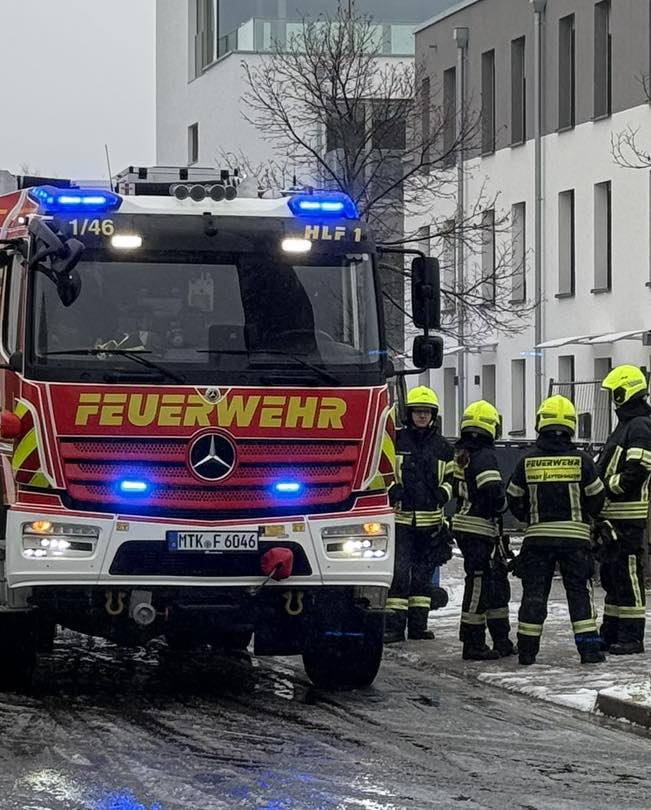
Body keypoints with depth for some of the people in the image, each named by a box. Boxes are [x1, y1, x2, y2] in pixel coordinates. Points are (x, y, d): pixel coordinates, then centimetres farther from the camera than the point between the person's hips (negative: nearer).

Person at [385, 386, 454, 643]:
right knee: (399, 572, -9)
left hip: (430, 521, 3)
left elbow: (451, 476, 18)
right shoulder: (395, 441, 2)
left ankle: (418, 623, 15)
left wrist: (444, 492, -2)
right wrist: (391, 489, -11)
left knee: (424, 573, 9)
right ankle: (394, 624, -8)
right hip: (401, 518, -3)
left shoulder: (442, 447, 10)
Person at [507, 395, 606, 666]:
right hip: (575, 536, -1)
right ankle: (589, 647, -3)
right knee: (580, 592, 4)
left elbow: (514, 499, 6)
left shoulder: (527, 461, -2)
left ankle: (527, 649, 8)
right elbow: (597, 499, 0)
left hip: (537, 535, 1)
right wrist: (588, 514, 22)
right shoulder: (581, 460, -6)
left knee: (534, 592, 8)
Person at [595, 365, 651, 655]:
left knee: (628, 573, -8)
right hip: (614, 513, 11)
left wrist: (606, 487, -17)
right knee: (611, 572, 15)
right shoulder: (626, 424, 19)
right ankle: (612, 631, 21)